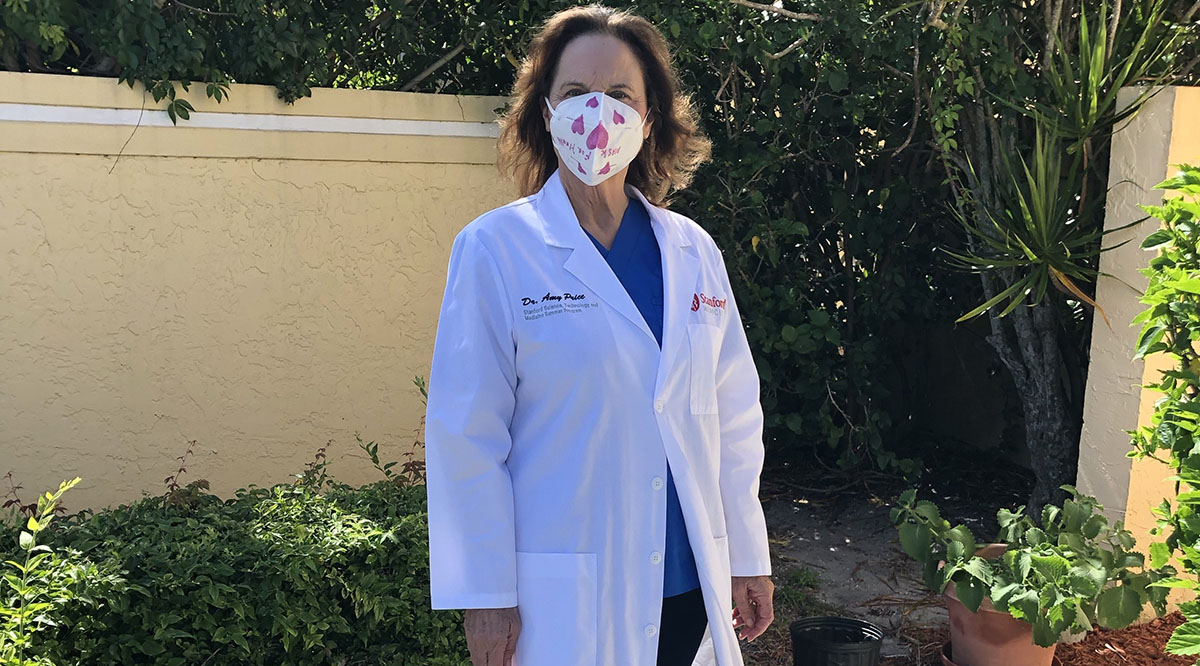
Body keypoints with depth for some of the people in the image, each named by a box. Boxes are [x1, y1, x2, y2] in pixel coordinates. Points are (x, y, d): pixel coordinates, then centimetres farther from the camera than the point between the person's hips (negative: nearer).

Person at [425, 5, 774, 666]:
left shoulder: (694, 251, 5)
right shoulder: (493, 250, -8)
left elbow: (733, 416, 8)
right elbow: (466, 436, -9)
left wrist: (749, 559, 8)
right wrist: (486, 596, -9)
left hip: (692, 589, 4)